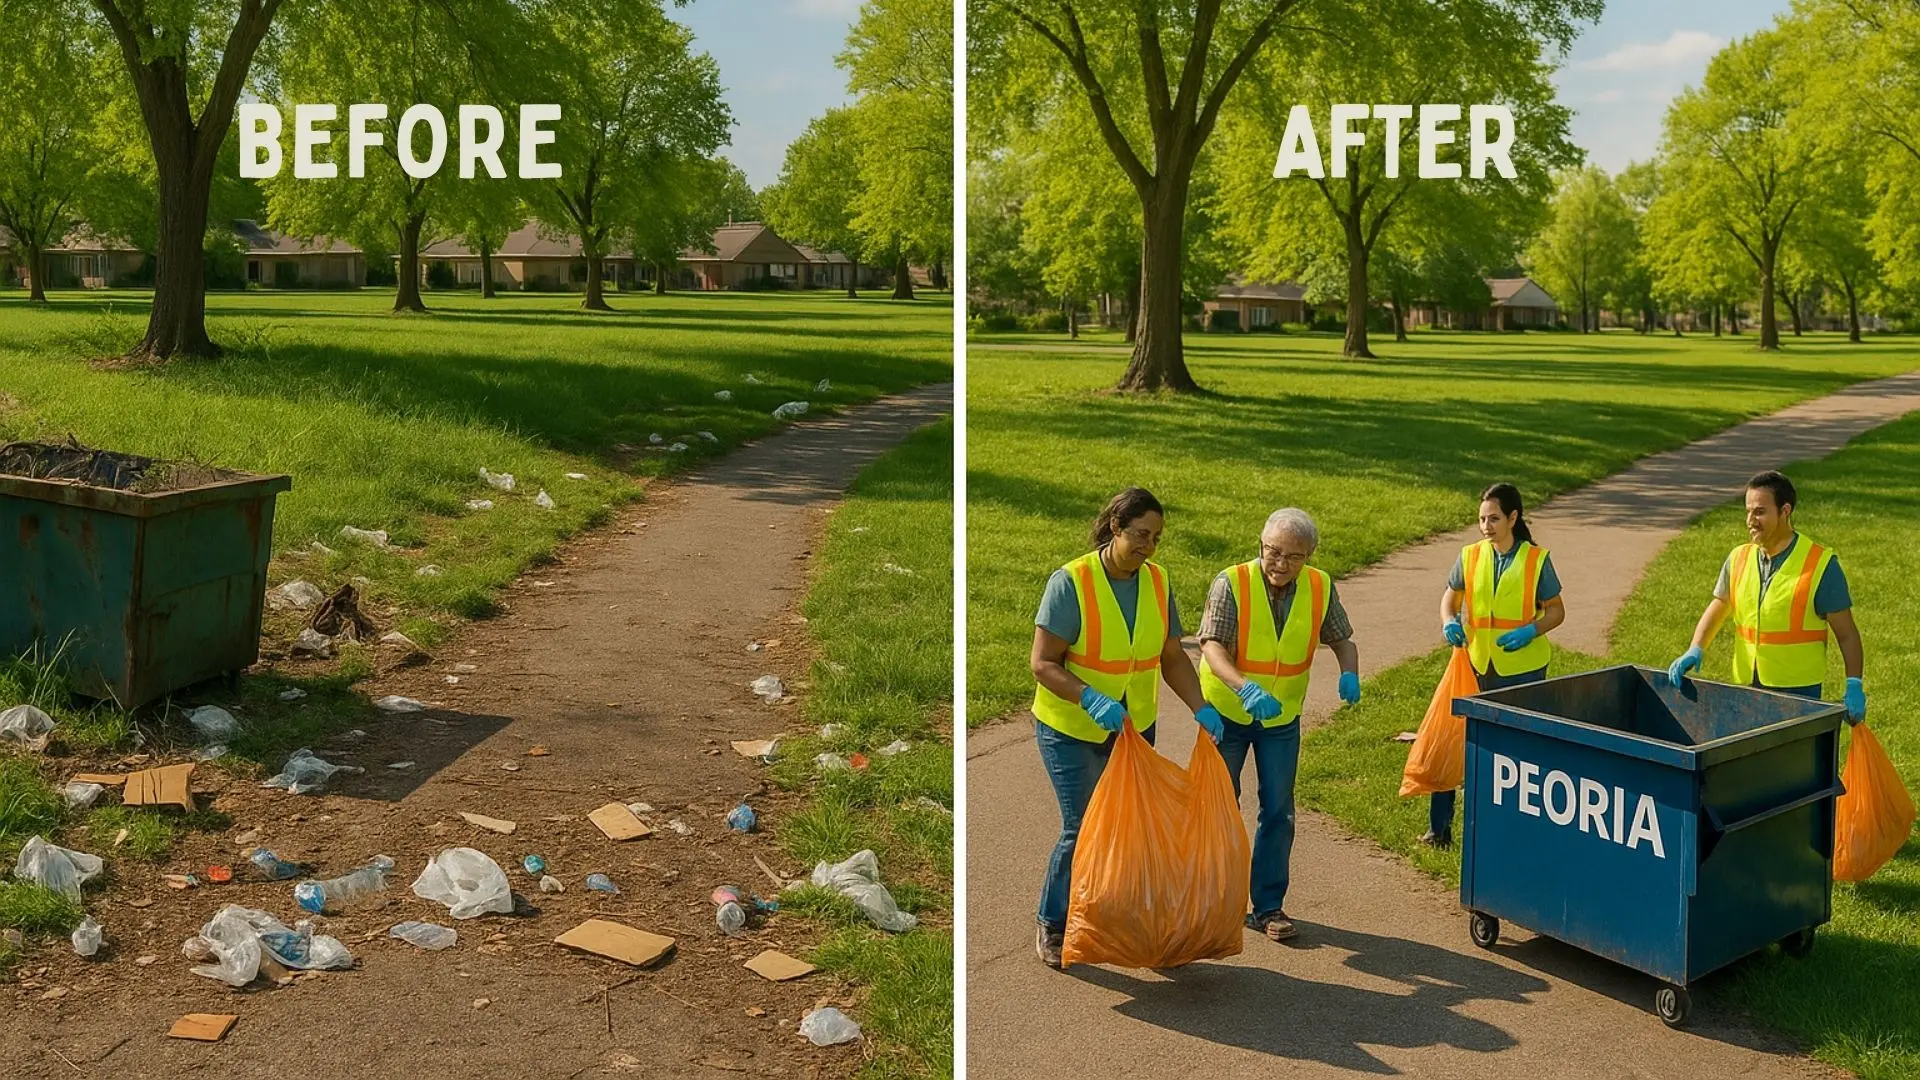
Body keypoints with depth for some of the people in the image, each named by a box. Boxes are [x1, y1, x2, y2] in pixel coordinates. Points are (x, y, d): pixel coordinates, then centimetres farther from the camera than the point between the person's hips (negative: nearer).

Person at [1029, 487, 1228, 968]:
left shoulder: (1157, 581, -1)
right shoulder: (1071, 581, -18)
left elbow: (1172, 658, 6)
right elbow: (1043, 664, -20)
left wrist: (1201, 708, -8)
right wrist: (1091, 699, -35)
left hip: (1135, 728, 5)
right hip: (1071, 729, -5)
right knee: (1082, 829, -7)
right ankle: (1051, 928, 12)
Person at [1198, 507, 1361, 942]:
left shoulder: (1321, 588, -9)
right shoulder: (1232, 583, -21)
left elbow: (1340, 640, 3)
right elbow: (1212, 646, -30)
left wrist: (1349, 674, -19)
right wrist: (1246, 688, -47)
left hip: (1282, 718, 3)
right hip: (1227, 711, -2)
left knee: (1278, 813, 4)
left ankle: (1268, 906, 16)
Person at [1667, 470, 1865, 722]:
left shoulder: (1821, 564, -7)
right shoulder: (1738, 559, 5)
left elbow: (1847, 634, -3)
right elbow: (1716, 610, 15)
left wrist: (1854, 685, -13)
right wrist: (1694, 651, -1)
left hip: (1799, 694, -4)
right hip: (1744, 689, 4)